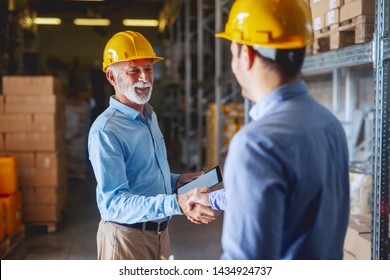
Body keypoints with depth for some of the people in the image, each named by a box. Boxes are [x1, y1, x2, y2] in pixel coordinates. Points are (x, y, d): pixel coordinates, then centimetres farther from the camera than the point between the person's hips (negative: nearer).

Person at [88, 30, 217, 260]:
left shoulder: (151, 117, 8)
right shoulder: (105, 131, -21)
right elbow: (114, 202, -29)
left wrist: (176, 181, 1)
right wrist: (176, 204, -39)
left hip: (160, 232, 8)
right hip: (127, 237, -8)